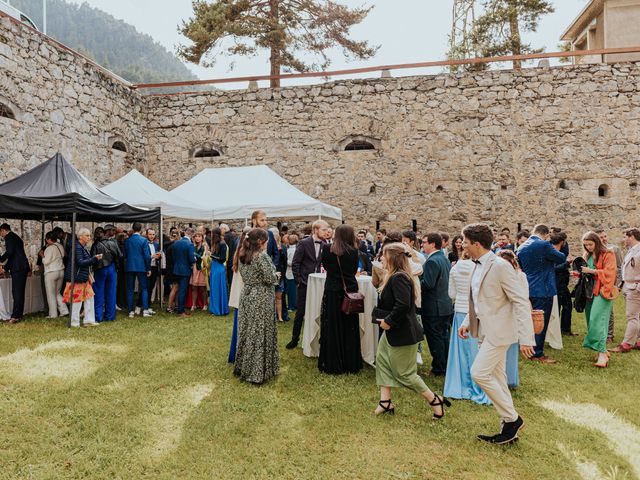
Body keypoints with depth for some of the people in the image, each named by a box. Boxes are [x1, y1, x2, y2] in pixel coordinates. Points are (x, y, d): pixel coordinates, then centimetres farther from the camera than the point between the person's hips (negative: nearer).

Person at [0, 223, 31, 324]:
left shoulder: (9, 237, -3)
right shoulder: (16, 237, 26)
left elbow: (9, 252, -18)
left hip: (18, 269, -9)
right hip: (23, 268, 9)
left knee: (17, 293, -10)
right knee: (19, 293, 11)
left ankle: (15, 316, -11)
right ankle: (18, 315, 14)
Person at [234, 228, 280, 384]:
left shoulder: (242, 256, 6)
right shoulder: (262, 256, -17)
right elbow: (270, 279, -18)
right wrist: (276, 276, 4)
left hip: (246, 296, 8)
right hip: (261, 298, -8)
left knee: (247, 332, 15)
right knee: (260, 334, 2)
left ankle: (243, 367, 26)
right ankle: (258, 371, 9)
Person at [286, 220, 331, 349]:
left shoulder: (324, 244, 4)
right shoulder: (304, 243, -9)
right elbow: (295, 263, -8)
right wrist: (298, 280, -9)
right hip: (305, 283, -4)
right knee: (300, 312, 3)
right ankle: (295, 339, 18)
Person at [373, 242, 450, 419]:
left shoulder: (398, 278, -23)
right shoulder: (394, 276, 10)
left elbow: (403, 305, -32)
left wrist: (389, 321, -21)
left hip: (403, 333, -11)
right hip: (392, 331, 11)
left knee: (404, 373, 1)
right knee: (382, 361, 15)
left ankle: (435, 400, 14)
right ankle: (385, 402, 24)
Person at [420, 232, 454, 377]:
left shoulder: (432, 261, -20)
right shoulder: (445, 259, 10)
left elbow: (428, 284, -26)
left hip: (434, 308, -9)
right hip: (447, 305, 9)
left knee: (435, 338, 1)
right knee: (444, 336, 17)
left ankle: (438, 369, 10)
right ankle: (447, 367, 27)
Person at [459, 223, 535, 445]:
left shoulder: (500, 266, -18)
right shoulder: (477, 267, 9)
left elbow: (521, 302, -19)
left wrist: (526, 338, -23)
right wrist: (467, 322, 10)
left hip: (499, 331, -9)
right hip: (486, 331, 9)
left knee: (479, 373, -12)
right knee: (496, 379, 14)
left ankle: (512, 419, 6)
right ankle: (509, 426, 26)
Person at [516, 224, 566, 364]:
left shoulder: (521, 247, 7)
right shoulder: (544, 245, -16)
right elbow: (562, 259, -5)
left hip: (528, 290, 8)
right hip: (543, 290, -8)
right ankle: (537, 354, 6)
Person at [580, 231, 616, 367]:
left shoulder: (608, 255, -5)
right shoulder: (586, 255, 15)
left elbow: (609, 273, -13)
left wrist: (591, 271, -18)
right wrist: (580, 272, 2)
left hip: (601, 292, -7)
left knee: (597, 320, -16)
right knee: (591, 321, 5)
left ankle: (602, 353, -16)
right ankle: (601, 350, 13)